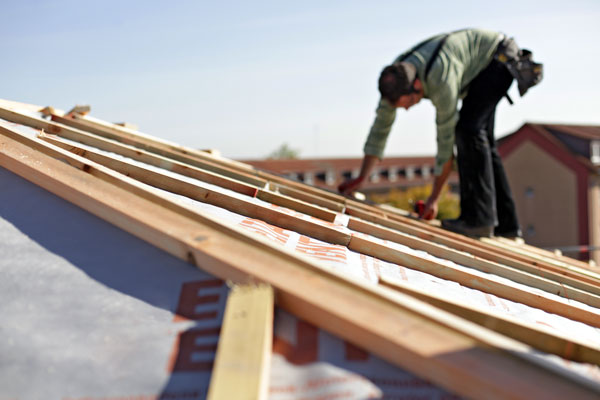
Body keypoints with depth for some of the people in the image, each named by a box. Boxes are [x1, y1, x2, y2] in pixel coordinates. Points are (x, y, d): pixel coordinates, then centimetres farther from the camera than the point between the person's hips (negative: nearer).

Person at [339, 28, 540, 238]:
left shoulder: (441, 82, -40)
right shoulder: (394, 78, -19)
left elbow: (446, 140, -32)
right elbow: (381, 126, -11)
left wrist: (434, 198, -24)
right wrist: (362, 178, -11)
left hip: (499, 57, -8)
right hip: (480, 66, 8)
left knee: (467, 128, -25)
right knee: (480, 139, 5)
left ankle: (479, 217, -24)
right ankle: (506, 224, 11)